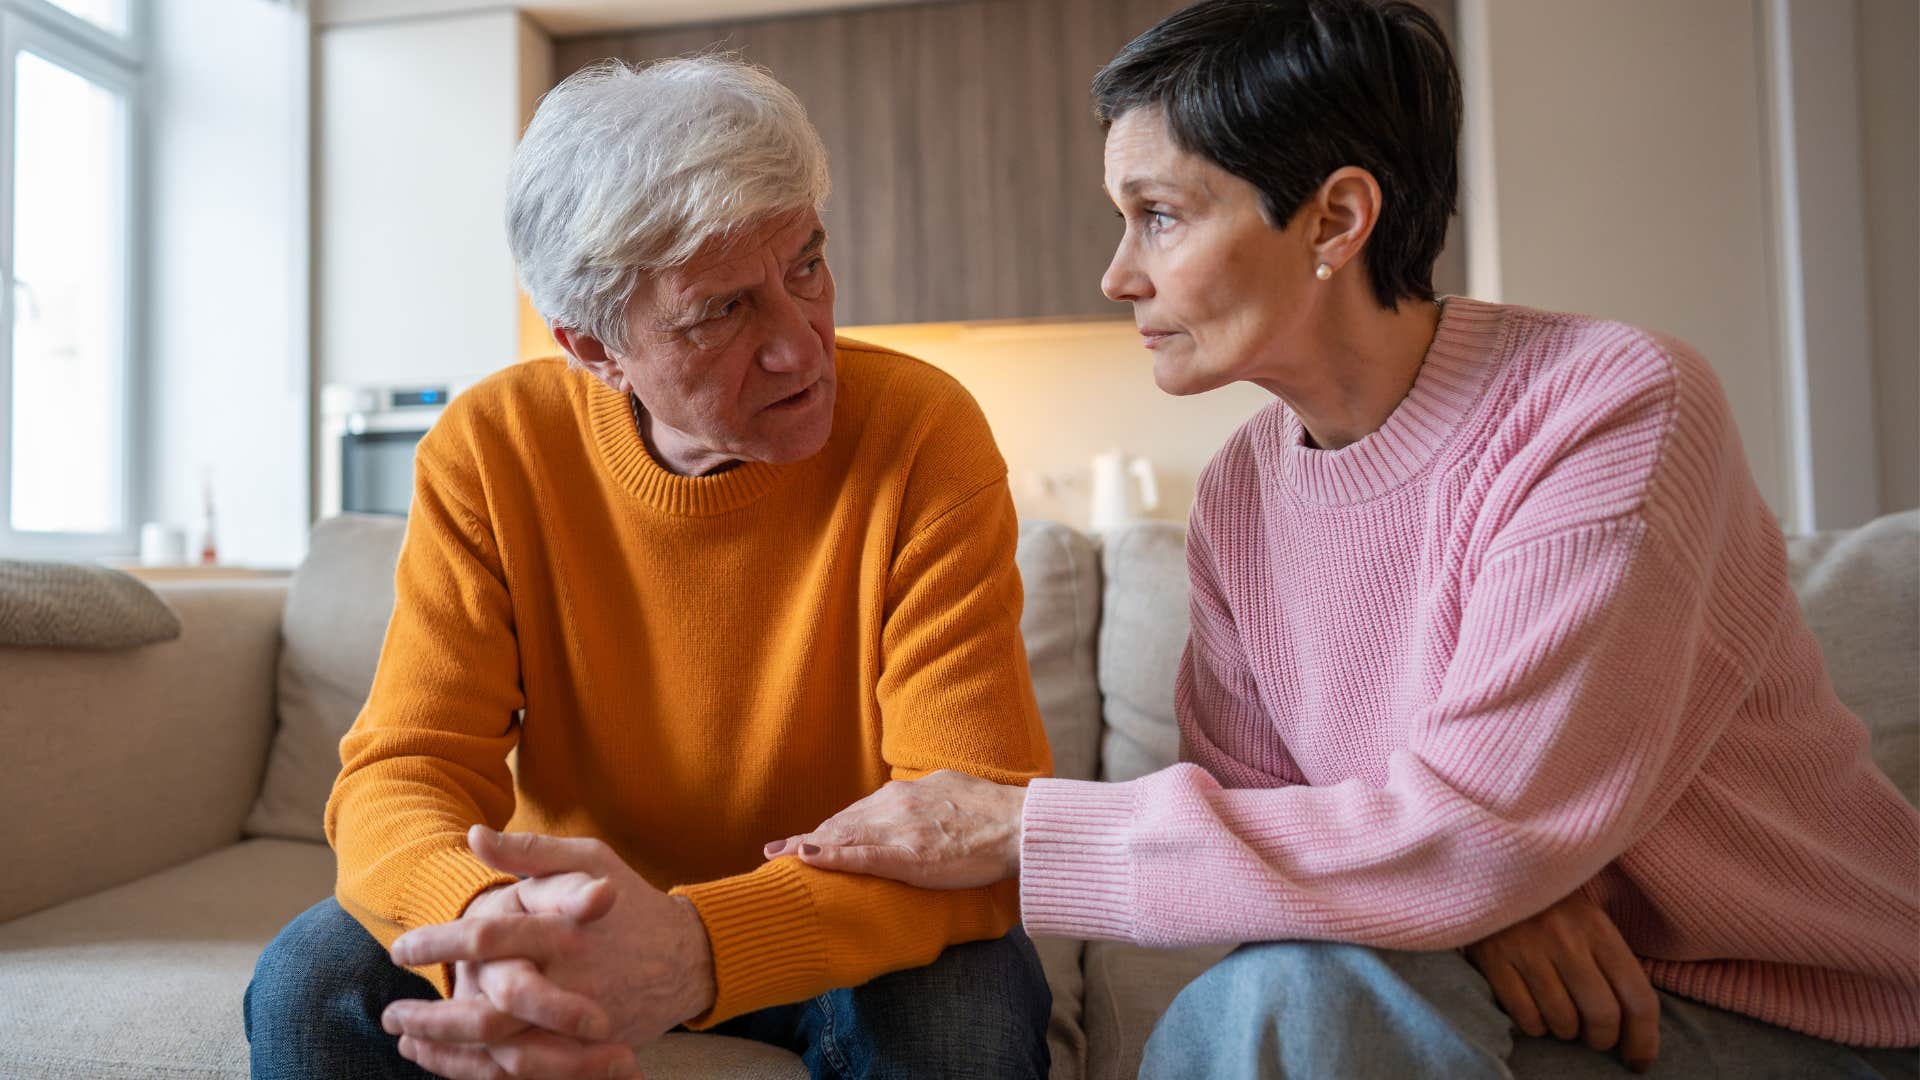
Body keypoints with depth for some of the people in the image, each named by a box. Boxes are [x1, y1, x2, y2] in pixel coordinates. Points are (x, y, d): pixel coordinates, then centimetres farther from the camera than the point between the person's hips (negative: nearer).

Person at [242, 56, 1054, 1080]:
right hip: (576, 908, 2)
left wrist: (697, 951, -43)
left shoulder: (922, 436, -21)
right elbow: (401, 776, -15)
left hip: (837, 927, -1)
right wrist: (487, 921, -40)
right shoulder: (490, 451, -13)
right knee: (311, 981, -21)